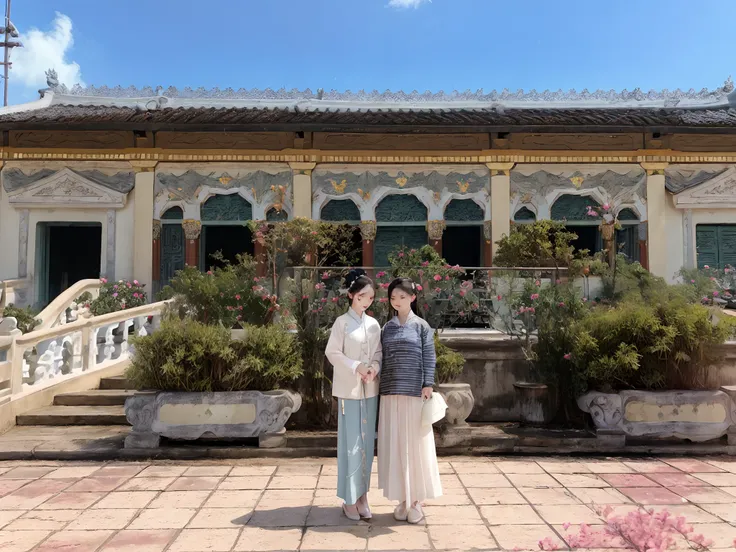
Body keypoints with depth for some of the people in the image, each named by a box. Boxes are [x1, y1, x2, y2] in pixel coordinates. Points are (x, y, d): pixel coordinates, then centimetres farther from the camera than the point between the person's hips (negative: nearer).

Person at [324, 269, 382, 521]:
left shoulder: (374, 324, 8)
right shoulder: (342, 322, -6)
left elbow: (379, 353, 10)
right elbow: (332, 352, -7)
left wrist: (374, 368, -11)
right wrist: (356, 367, -18)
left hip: (370, 389, 5)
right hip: (349, 389, -5)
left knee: (367, 442, 9)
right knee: (350, 443, -2)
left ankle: (363, 495, 21)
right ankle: (349, 499, 9)